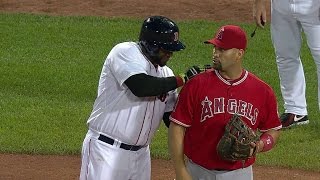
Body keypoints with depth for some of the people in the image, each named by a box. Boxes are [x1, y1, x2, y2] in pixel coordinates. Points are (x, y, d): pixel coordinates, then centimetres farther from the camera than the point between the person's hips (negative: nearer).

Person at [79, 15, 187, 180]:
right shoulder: (126, 52, -11)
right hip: (106, 151, -7)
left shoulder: (165, 74, 9)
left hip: (140, 154, 7)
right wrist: (180, 80, -18)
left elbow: (171, 119, 12)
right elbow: (141, 87, -29)